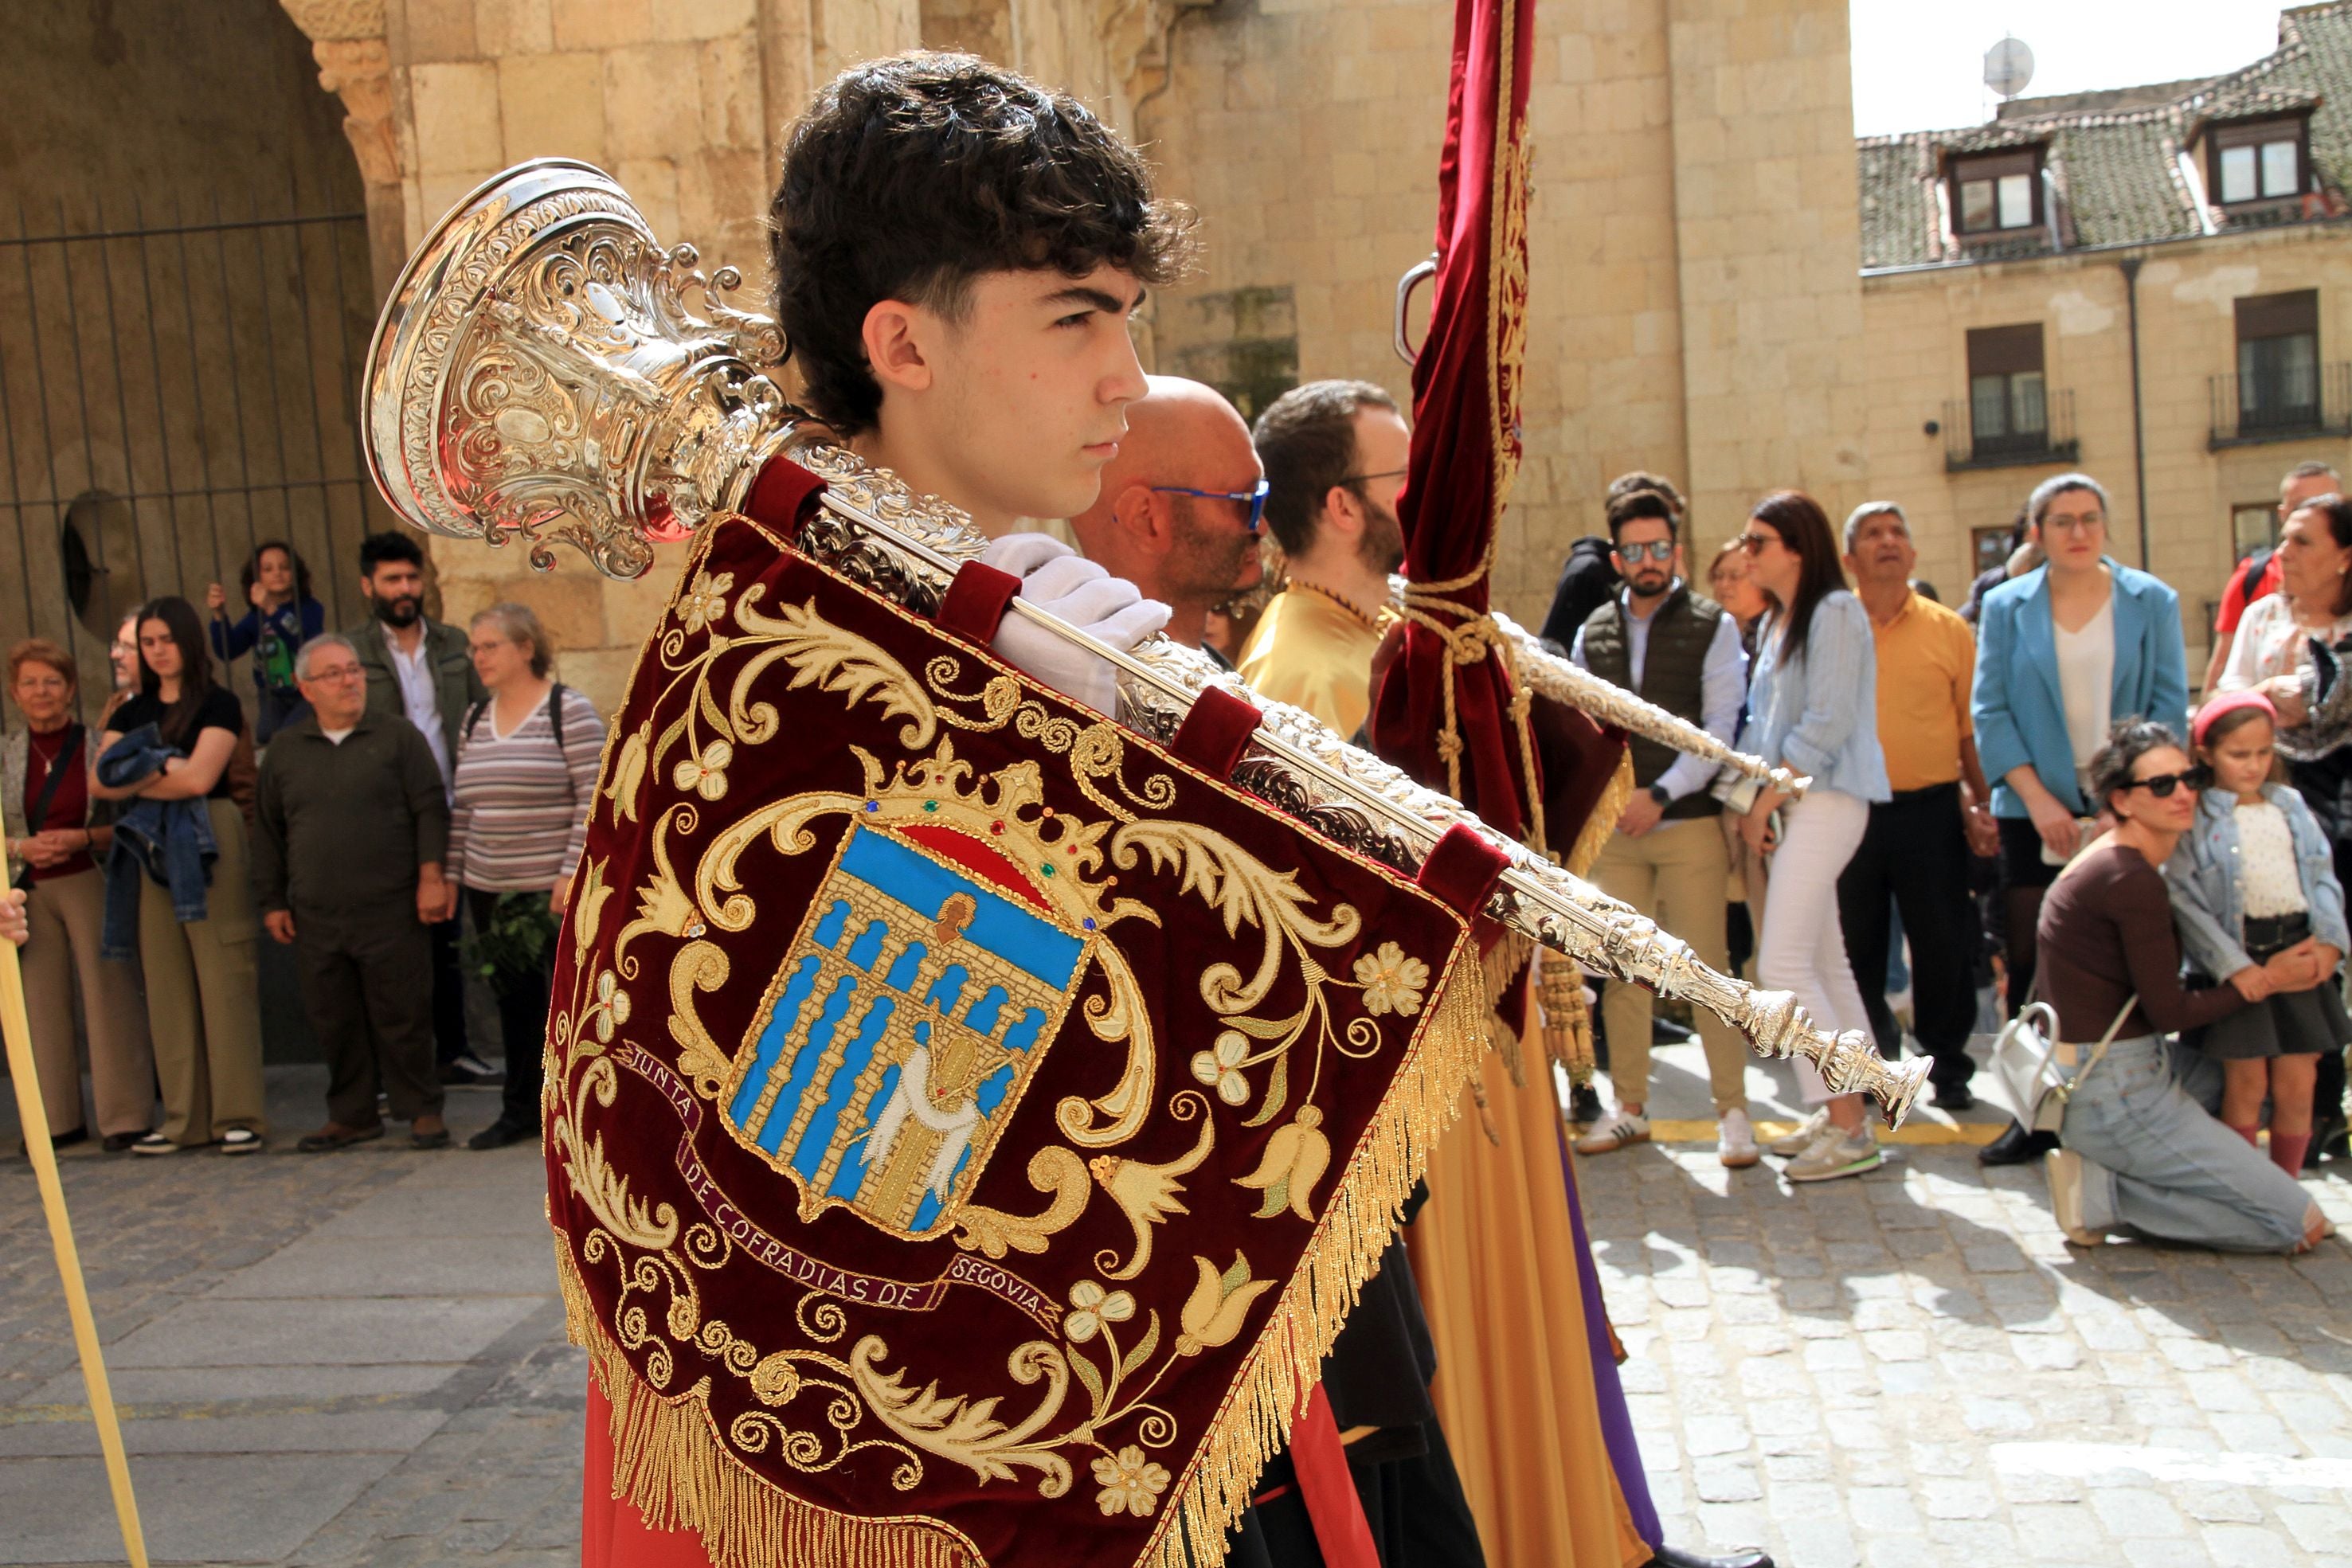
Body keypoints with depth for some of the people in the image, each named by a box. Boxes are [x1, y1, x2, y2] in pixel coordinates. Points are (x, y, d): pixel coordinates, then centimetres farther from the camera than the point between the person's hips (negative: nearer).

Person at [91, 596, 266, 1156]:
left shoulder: (218, 704, 0)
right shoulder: (131, 714, 16)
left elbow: (199, 778, -12)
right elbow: (99, 782, 4)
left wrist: (135, 782, 1)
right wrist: (163, 771, -8)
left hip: (208, 842, -5)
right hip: (150, 850, 5)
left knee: (223, 975, -7)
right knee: (166, 983, 4)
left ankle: (239, 1115, -4)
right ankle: (186, 1119, 9)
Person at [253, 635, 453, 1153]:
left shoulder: (398, 737, 4)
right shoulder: (284, 750, 13)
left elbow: (430, 809, 0)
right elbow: (268, 832, 16)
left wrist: (431, 875, -9)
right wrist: (272, 901, 12)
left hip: (391, 910, -3)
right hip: (316, 916, 3)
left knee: (402, 1014, -1)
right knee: (335, 1020, 8)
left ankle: (422, 1110, 11)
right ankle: (352, 1115, 20)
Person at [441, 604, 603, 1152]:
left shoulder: (569, 711, -6)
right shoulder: (474, 720, 13)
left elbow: (594, 798, -11)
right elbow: (462, 806, 17)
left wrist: (573, 871, -16)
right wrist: (451, 874, 12)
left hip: (555, 887, -6)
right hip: (491, 890, 6)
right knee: (514, 1000, 11)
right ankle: (522, 1109, 21)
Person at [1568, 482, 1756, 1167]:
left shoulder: (1713, 627, 1)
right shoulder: (1591, 633, 10)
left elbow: (1722, 727, -6)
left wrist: (1660, 794, -13)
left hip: (1690, 822, -3)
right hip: (1614, 827, 3)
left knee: (1706, 966, -3)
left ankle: (1732, 1110, 8)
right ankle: (1629, 1107, 17)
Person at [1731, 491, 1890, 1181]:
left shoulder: (1835, 613, -10)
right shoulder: (1776, 623, 17)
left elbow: (1828, 724, -17)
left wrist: (1767, 798, -14)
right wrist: (1751, 804, 6)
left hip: (1827, 799, -9)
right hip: (1789, 803, 9)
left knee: (1783, 963, -13)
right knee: (1825, 964, 11)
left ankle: (1849, 1130, -8)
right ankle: (1840, 1118, 17)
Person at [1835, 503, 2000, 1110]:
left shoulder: (1949, 630, 5)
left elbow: (1971, 726, 4)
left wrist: (1982, 806, -4)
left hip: (1930, 809, 0)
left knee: (1944, 944, 4)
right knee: (1856, 946, 9)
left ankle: (1948, 1065, 20)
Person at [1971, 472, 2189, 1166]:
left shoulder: (2152, 602, 5)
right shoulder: (2005, 607, 5)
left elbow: (2169, 709, 2)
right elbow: (1989, 711, 1)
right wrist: (2038, 798, -10)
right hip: (2035, 813, 0)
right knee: (2031, 967, 1)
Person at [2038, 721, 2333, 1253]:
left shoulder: (2110, 863, 11)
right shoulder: (2133, 880, -18)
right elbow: (2168, 1012, -13)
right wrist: (2258, 984, 1)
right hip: (2117, 1096, -9)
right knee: (2302, 1224, -3)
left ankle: (2101, 1181, 3)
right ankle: (2105, 1194, -6)